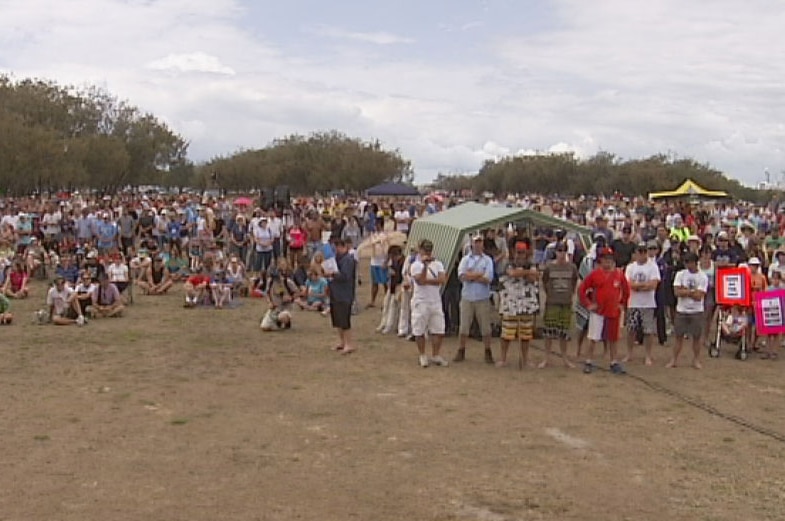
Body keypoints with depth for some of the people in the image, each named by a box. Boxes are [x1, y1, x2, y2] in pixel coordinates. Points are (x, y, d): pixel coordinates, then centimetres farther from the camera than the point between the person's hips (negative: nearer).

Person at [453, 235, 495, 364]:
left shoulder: (488, 260, 4)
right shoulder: (465, 259, 7)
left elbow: (488, 279, -10)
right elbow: (462, 276, -10)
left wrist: (470, 276, -8)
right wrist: (480, 274, -10)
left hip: (483, 298, -1)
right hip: (467, 297, 1)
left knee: (485, 327, 2)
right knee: (464, 326, 5)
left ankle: (488, 353, 11)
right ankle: (461, 352, 14)